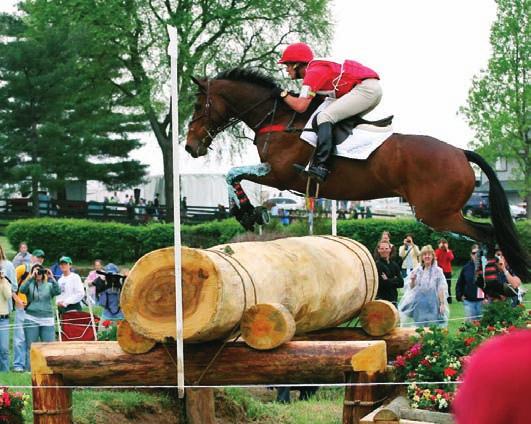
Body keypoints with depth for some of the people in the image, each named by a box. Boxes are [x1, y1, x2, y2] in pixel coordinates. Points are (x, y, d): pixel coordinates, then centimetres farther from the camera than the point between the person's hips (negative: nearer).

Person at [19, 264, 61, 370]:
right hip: (31, 319, -1)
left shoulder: (49, 285, 9)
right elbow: (22, 290, -15)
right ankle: (31, 369, 7)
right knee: (31, 347, 2)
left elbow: (58, 292, -7)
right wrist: (31, 277, -19)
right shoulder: (30, 285, 5)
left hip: (47, 320, 1)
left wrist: (52, 278, -15)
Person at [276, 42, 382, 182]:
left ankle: (320, 167, -29)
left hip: (365, 88, -10)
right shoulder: (318, 68, 22)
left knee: (324, 117, -16)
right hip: (376, 88, 10)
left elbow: (300, 106, -16)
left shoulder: (312, 72, -7)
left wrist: (283, 94, 1)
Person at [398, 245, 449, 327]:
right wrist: (412, 281, -9)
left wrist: (442, 304, -12)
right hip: (420, 306, 3)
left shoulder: (437, 271, -5)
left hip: (433, 305, -3)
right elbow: (411, 288, 11)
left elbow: (441, 289, -7)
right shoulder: (417, 271, 6)